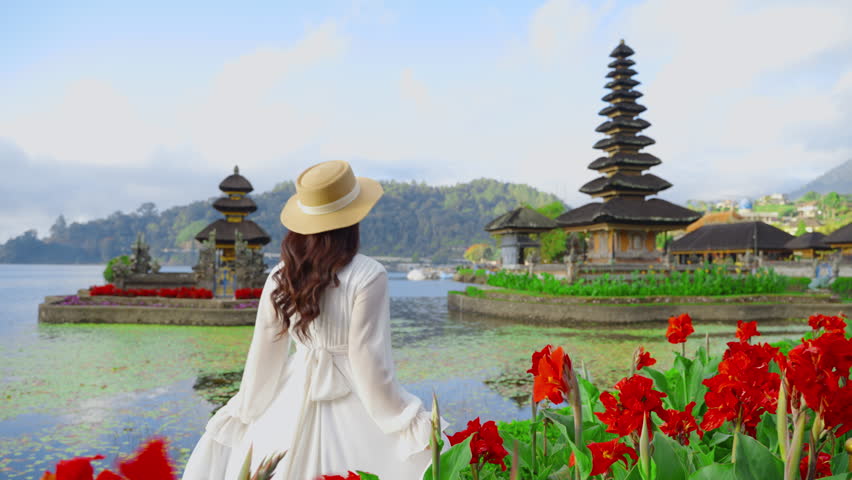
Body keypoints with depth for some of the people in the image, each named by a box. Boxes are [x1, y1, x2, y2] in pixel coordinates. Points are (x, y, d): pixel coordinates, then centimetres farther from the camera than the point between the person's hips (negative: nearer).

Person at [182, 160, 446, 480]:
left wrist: (243, 411, 18)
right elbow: (371, 366, -17)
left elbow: (263, 357, 4)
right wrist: (416, 424, -7)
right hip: (351, 410, -5)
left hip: (291, 407, 5)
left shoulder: (280, 277, -3)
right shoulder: (367, 276, -17)